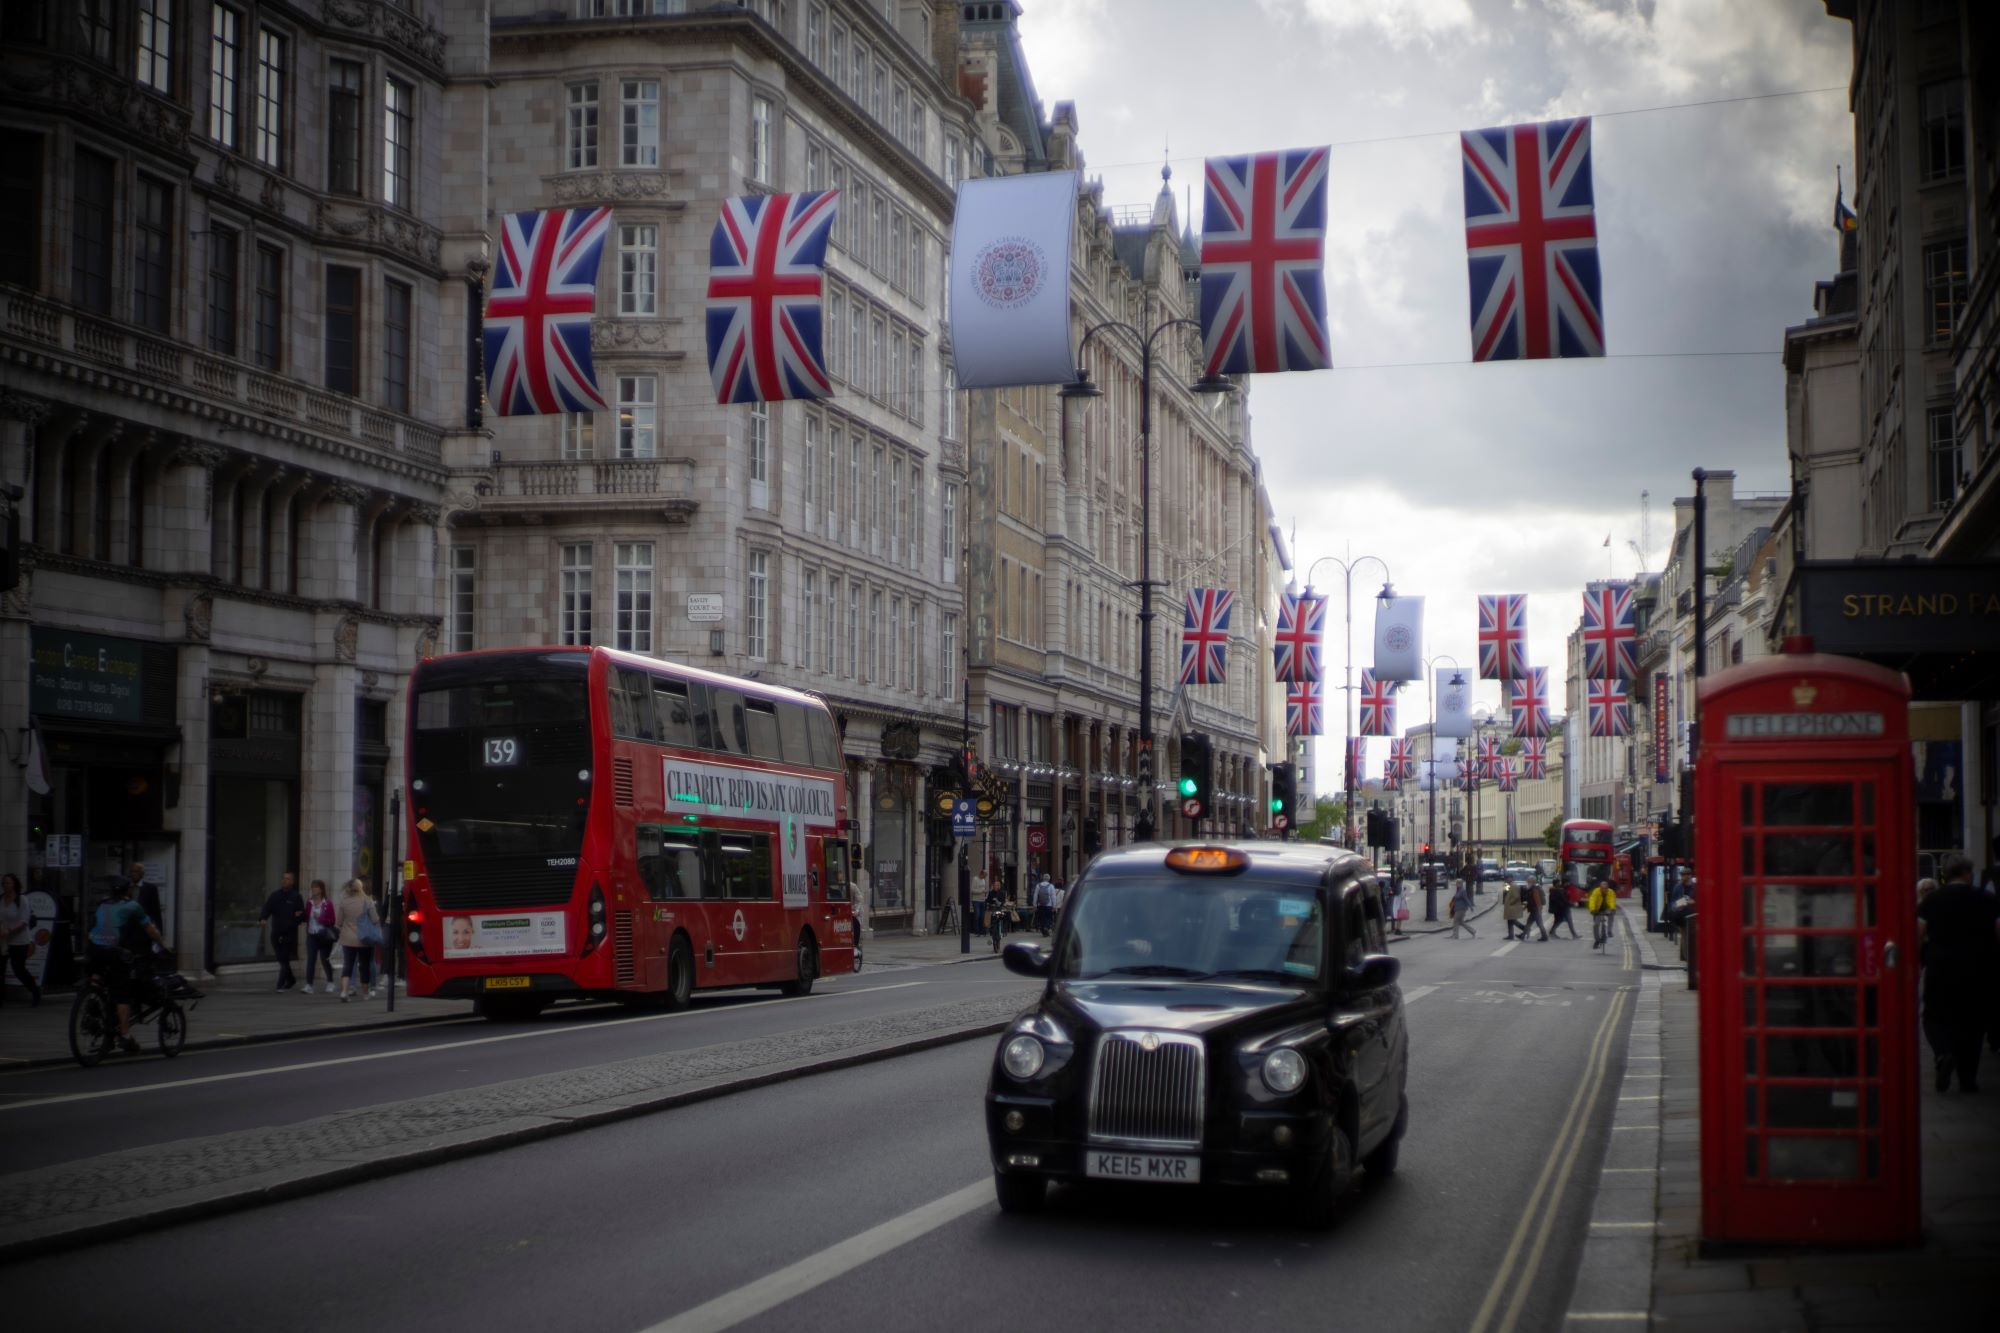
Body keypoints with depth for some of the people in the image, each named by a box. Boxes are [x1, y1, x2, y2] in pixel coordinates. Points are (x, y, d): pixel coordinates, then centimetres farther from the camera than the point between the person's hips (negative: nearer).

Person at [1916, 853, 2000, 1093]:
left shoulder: (1931, 901, -2)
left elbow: (1917, 935, -2)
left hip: (1940, 970, 0)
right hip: (1977, 972, 0)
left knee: (1935, 1017, 12)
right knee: (1972, 1022, 13)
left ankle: (1943, 1053, -18)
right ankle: (1968, 1078, 12)